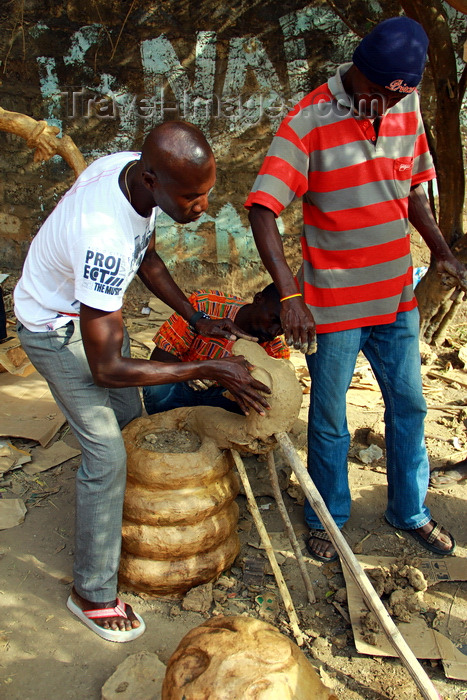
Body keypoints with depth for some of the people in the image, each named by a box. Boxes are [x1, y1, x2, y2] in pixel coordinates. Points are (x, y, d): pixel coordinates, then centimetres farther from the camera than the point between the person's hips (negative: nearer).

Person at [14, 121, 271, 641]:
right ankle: (92, 593, 11)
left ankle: (121, 516, 43)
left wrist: (197, 319, -5)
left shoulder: (133, 168, -16)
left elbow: (147, 259, 2)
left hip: (94, 303, 8)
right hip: (56, 328, -8)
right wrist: (211, 370, -32)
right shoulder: (104, 238, -42)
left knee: (131, 419, 17)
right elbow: (106, 369, -36)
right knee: (106, 452, -8)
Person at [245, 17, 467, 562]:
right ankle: (327, 518, 33)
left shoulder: (407, 106, 4)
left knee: (408, 406, 16)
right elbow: (262, 209, -22)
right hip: (334, 302, -5)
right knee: (329, 418, 9)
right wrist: (289, 296, -32)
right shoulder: (310, 121, -15)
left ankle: (409, 511, 38)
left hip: (396, 295, 6)